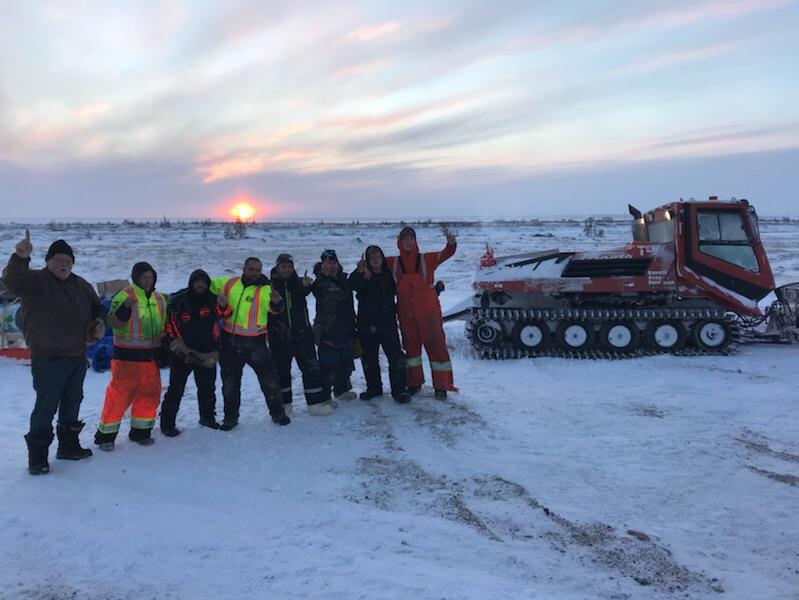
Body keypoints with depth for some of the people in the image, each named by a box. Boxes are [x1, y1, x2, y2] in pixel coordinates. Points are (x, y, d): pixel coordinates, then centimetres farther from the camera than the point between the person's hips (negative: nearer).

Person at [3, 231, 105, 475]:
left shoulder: (81, 285, 12)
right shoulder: (35, 280, -8)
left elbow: (96, 308, 24)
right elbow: (12, 281, -29)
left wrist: (99, 323, 5)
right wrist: (20, 257, -46)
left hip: (77, 356, 7)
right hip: (48, 358, -7)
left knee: (72, 404, 17)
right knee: (46, 406, -6)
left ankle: (69, 445, 32)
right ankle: (37, 456, 4)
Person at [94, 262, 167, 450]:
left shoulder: (160, 299, 11)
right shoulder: (124, 296, -10)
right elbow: (114, 324, -17)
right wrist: (125, 308, -31)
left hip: (151, 356, 6)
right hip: (127, 357, -6)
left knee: (149, 394, 12)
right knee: (119, 394, -4)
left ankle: (140, 431, 26)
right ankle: (106, 435, 9)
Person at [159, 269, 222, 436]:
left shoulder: (212, 300, 1)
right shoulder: (178, 301, -8)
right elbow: (169, 324, -4)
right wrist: (177, 345, -8)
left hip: (207, 354, 3)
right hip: (183, 354, -3)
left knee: (207, 389, 16)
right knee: (176, 390, 0)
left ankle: (208, 416, 34)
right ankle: (167, 424, 11)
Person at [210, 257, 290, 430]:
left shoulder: (264, 289, -11)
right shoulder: (229, 283, 0)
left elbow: (274, 308, -27)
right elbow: (210, 285, 15)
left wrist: (276, 301, -51)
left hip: (255, 341, -3)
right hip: (229, 341, 3)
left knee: (269, 379, 1)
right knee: (230, 382, 14)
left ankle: (278, 413, 19)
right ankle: (230, 417, 30)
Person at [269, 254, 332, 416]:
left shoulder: (299, 282, 3)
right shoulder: (271, 286, 2)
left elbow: (305, 291, -20)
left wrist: (306, 285, -42)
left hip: (302, 334, 1)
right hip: (280, 337, 0)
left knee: (311, 368, -3)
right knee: (281, 370, 11)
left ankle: (316, 403, 3)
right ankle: (284, 403, 26)